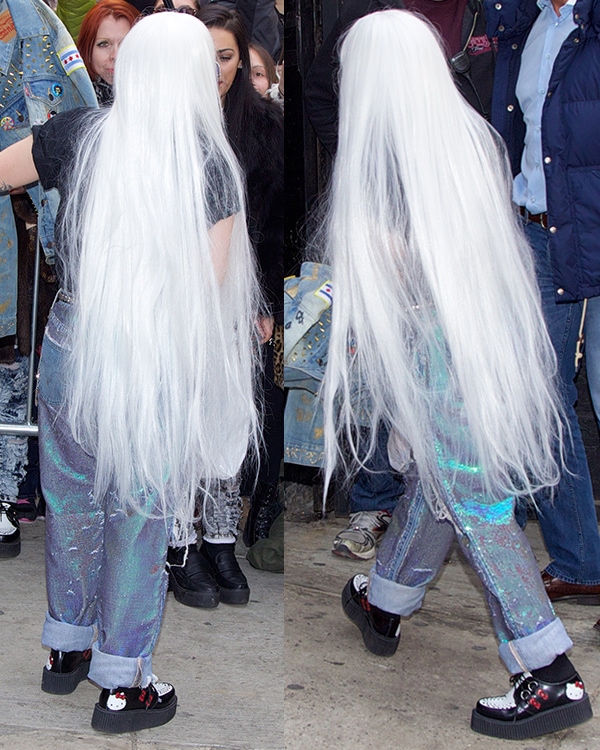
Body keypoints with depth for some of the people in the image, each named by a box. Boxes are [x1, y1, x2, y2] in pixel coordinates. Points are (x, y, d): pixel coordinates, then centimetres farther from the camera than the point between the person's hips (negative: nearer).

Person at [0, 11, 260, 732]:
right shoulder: (211, 164, -11)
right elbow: (211, 291, -9)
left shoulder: (77, 136, -5)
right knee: (139, 519, 10)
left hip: (70, 346, 3)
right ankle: (122, 684, 22)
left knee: (71, 503, 21)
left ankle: (66, 649, 38)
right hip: (159, 367, -3)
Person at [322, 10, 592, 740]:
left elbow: (365, 278, -13)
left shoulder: (372, 152, -13)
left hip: (428, 343, -7)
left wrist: (349, 391, -4)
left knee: (476, 507, -1)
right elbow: (497, 240, 12)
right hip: (499, 330, 8)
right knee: (434, 479, 20)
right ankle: (382, 607, 39)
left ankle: (552, 678, 0)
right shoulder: (475, 134, 5)